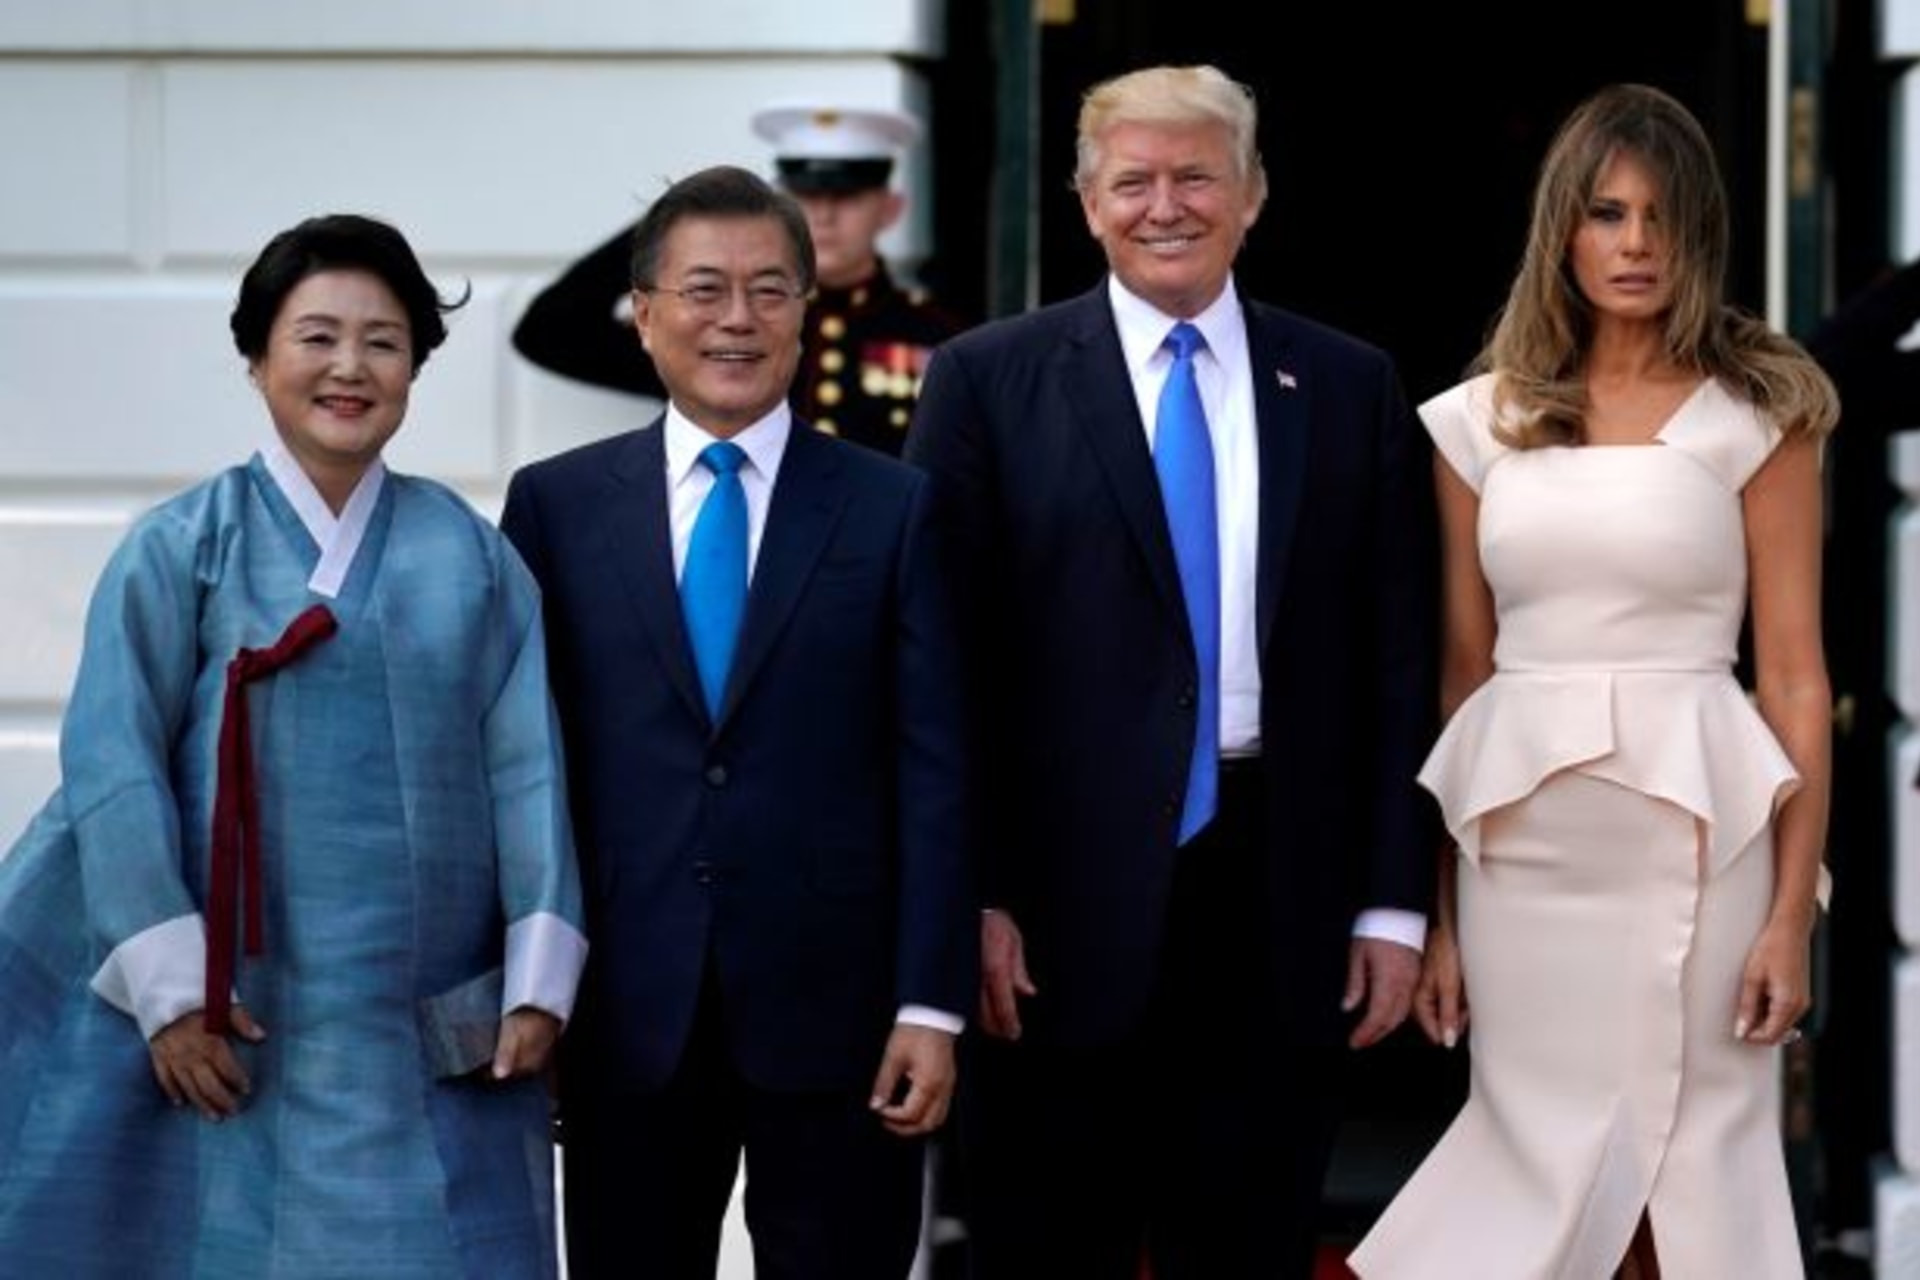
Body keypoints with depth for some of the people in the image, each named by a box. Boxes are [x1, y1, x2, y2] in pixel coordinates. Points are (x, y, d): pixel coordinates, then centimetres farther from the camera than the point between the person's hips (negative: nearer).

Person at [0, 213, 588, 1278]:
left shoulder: (471, 556, 7)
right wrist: (169, 988, -11)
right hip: (236, 1023, -2)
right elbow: (113, 764, -5)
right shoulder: (180, 548, 0)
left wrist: (538, 980, -3)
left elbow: (526, 767, 4)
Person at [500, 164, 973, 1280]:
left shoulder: (892, 509, 4)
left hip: (831, 1007, -1)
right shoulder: (557, 506, 6)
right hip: (625, 1013, 1)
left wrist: (931, 1007, -6)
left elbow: (933, 772, 0)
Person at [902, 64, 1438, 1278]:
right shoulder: (989, 381, 1)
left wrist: (1395, 902, 1)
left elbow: (1399, 664, 7)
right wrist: (969, 896, -8)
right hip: (1064, 900, -2)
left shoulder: (1353, 389, 8)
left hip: (1279, 897, 2)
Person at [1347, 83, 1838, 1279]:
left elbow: (1796, 675, -3)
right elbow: (1463, 672, 10)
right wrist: (1437, 909, 6)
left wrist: (1793, 908, -9)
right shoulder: (1484, 421, 8)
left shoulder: (1758, 415, -1)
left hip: (1688, 834, -3)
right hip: (1521, 843, 3)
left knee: (1694, 1158, 1)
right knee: (1540, 1155, 6)